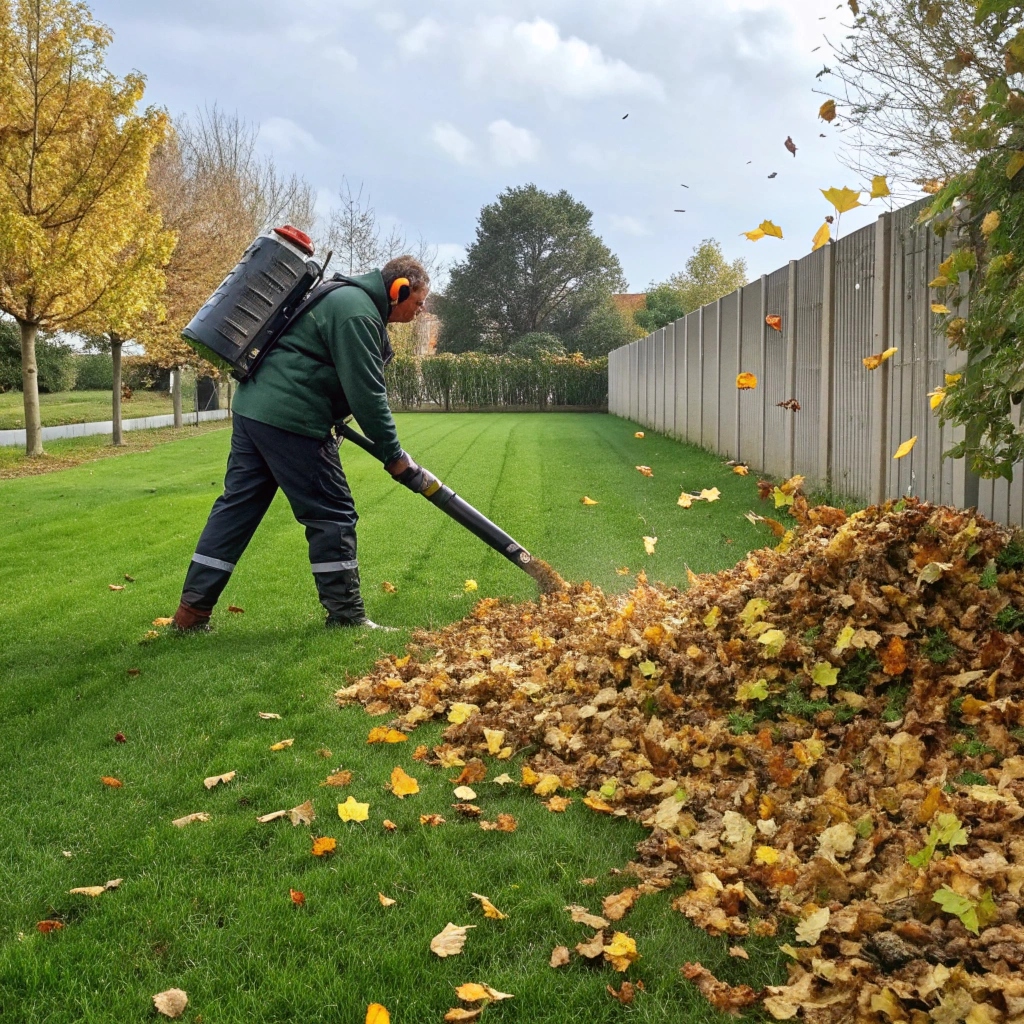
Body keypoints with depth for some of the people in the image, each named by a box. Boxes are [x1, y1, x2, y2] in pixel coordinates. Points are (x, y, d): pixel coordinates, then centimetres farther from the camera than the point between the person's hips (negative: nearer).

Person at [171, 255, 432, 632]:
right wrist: (393, 456, -11)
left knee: (237, 506, 10)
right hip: (289, 420, -10)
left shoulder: (345, 298, 21)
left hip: (253, 408, 10)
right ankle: (346, 615, 5)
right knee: (332, 514, -2)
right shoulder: (358, 313, -12)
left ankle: (191, 612, 11)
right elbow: (366, 393, -17)